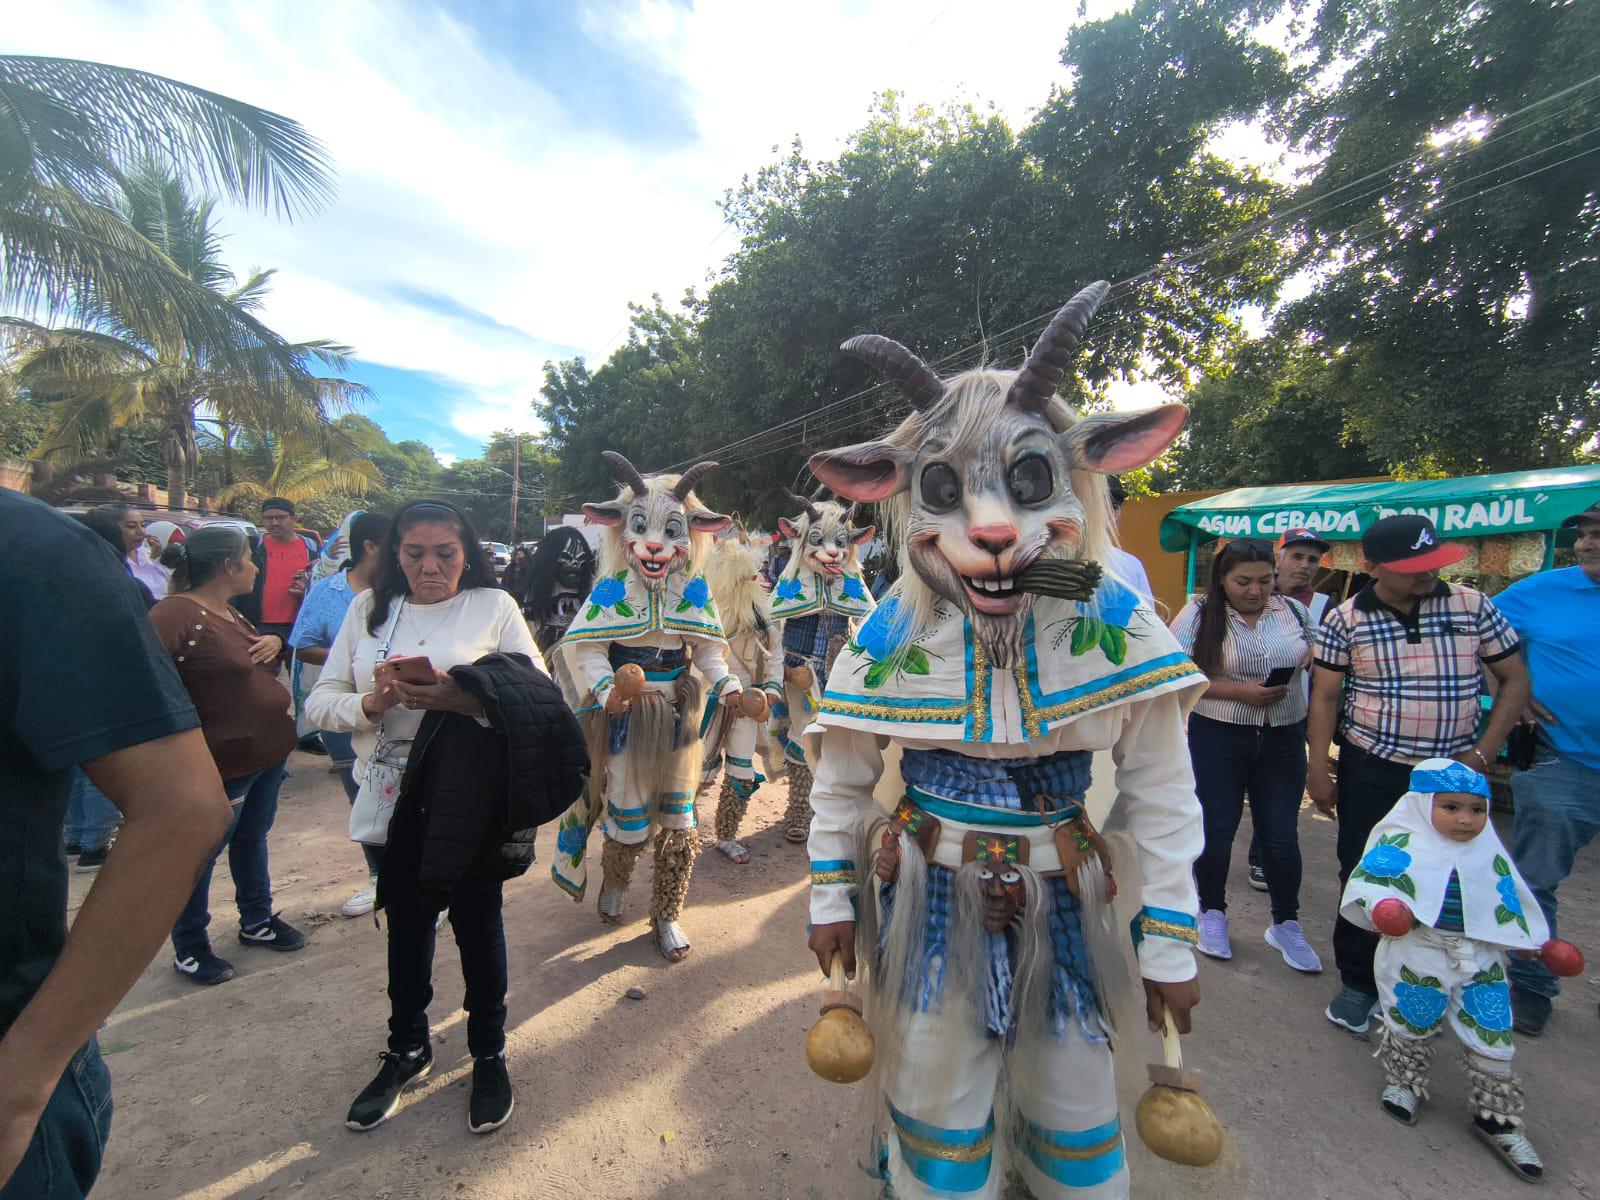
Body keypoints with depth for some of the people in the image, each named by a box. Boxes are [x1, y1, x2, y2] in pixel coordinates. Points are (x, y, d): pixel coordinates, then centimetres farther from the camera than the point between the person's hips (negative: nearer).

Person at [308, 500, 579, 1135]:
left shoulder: (494, 607, -7)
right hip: (393, 799, 3)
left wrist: (465, 700, -27)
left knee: (477, 920, 11)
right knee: (406, 920, 20)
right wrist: (371, 703, -18)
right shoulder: (368, 609, 4)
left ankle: (489, 1054, 35)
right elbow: (320, 701, 3)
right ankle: (407, 1048, 45)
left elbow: (540, 699, -11)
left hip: (471, 802, -3)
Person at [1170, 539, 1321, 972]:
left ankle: (1286, 924, 29)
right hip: (1218, 740, -3)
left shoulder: (1294, 612, 4)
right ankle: (1212, 913, 29)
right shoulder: (1199, 615, -9)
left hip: (1283, 741, 3)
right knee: (1216, 830, 8)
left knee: (1281, 835, 9)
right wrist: (1239, 692, -19)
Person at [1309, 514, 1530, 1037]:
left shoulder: (1473, 607, -3)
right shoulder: (1345, 620, -8)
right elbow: (1325, 696, -4)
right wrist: (1318, 769, -7)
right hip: (1372, 770, -1)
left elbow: (1515, 680, 4)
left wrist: (1482, 754, -5)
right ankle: (1358, 983, 22)